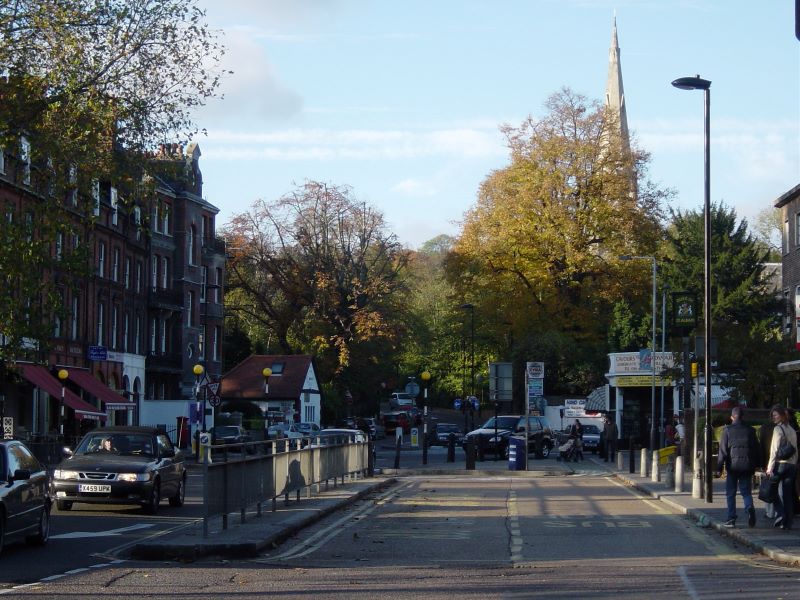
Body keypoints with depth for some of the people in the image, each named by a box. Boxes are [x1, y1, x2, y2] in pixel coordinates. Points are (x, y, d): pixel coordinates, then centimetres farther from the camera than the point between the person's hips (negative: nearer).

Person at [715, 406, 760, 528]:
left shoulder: (727, 430, -2)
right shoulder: (750, 430, 4)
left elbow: (723, 450, -4)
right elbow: (756, 449, 7)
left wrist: (719, 468, -1)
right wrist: (756, 464, 17)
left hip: (733, 465, -2)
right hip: (747, 466, 2)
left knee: (730, 493, 8)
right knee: (746, 491, 9)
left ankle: (731, 519, 6)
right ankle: (750, 508, -19)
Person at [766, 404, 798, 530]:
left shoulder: (778, 429, -7)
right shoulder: (792, 431, 14)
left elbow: (775, 449, -12)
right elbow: (795, 450, 15)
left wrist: (770, 467, -11)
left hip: (780, 463, -6)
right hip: (792, 465, 6)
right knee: (788, 495, 6)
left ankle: (780, 514, -10)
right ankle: (788, 522, 4)